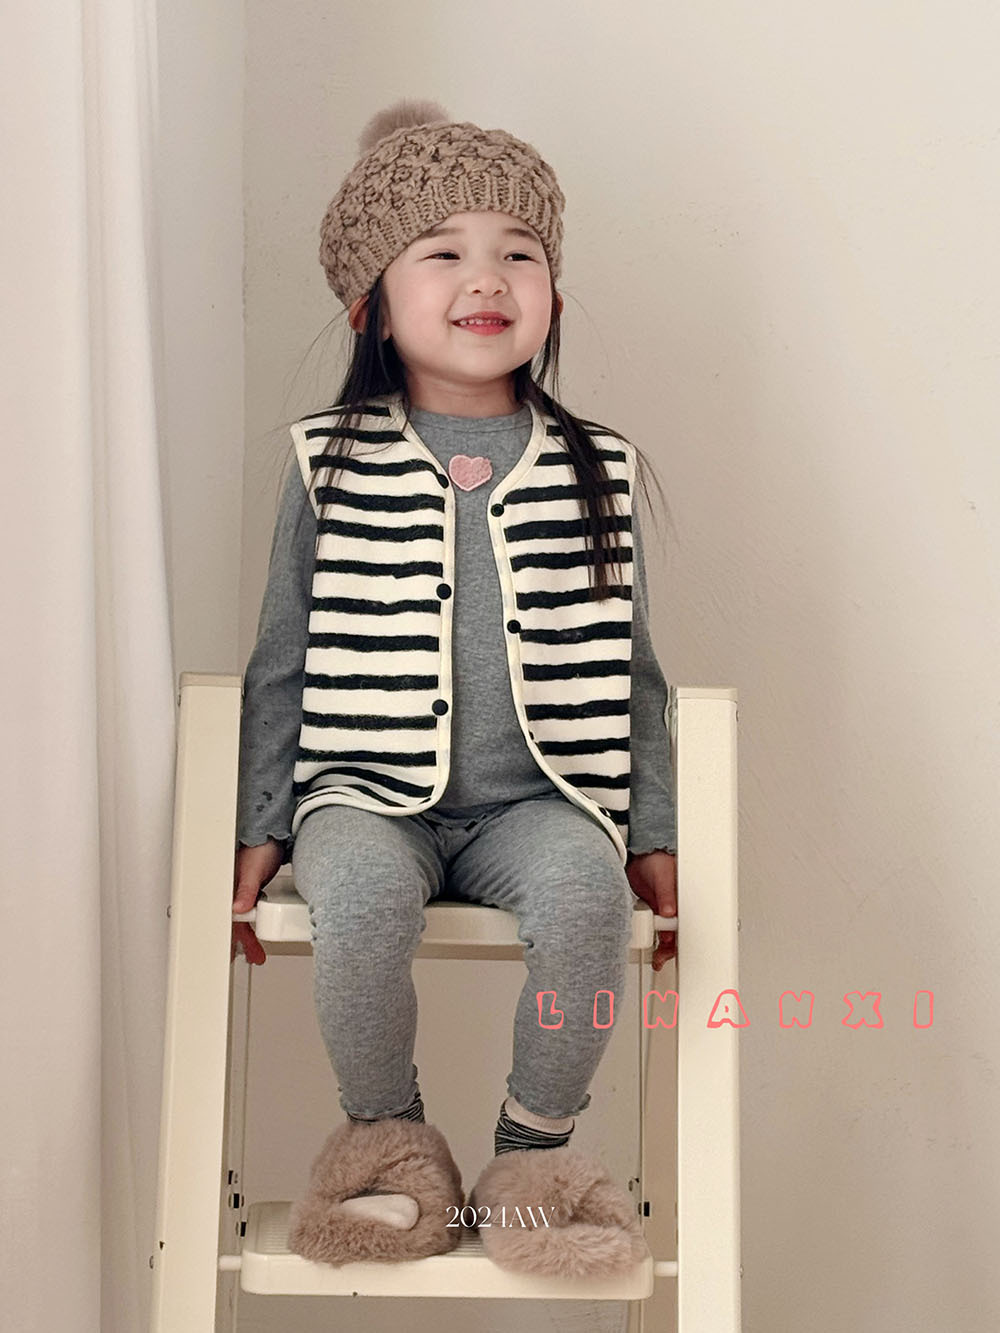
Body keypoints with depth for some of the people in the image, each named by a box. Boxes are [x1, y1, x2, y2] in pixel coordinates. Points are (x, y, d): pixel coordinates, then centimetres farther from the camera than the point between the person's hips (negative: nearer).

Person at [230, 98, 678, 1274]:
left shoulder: (594, 472, 9)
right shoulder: (329, 465, 5)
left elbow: (633, 675, 13)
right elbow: (281, 665, 10)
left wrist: (656, 839, 8)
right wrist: (258, 831, 5)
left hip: (545, 795, 1)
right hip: (370, 789, 0)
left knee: (584, 891, -32)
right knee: (360, 892, -34)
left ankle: (536, 1145, -8)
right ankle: (385, 1136, -7)